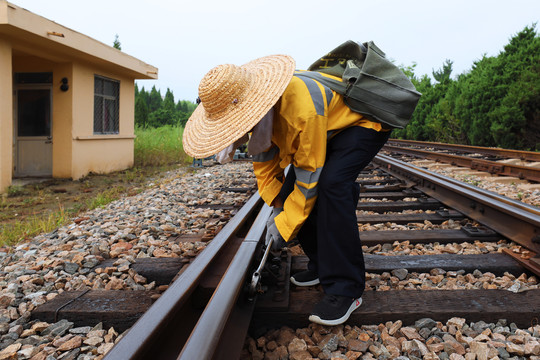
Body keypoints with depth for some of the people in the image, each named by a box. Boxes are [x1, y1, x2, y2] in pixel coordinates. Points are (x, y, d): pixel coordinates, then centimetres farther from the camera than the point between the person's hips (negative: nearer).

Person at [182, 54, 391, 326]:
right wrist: (278, 206, -9)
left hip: (364, 121, -8)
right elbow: (264, 159, -1)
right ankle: (323, 265, 13)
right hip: (330, 127, 8)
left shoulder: (302, 107, -41)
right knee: (291, 189, -4)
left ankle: (345, 289, -22)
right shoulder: (262, 105, -15)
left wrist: (286, 224, -21)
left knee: (331, 183, -30)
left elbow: (310, 175, -30)